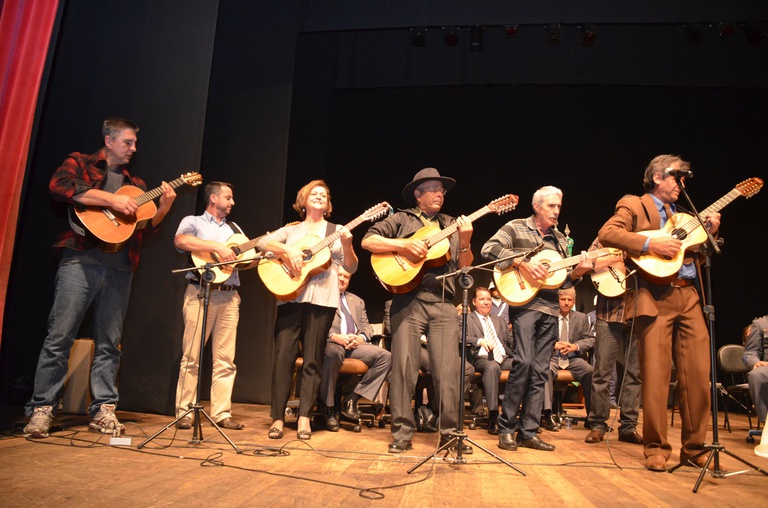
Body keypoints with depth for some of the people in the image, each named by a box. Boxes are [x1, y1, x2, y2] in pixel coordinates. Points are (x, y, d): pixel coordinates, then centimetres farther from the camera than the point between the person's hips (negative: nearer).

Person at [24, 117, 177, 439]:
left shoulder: (135, 184, 23)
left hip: (120, 269, 4)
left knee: (109, 343, 5)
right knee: (60, 337, -3)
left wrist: (164, 207, 1)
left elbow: (146, 227, 18)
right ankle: (42, 409, 7)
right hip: (81, 261, -4)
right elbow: (59, 185, -12)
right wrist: (111, 199, -16)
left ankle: (103, 411, 11)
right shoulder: (80, 163, 10)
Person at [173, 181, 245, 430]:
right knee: (191, 356, -3)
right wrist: (217, 246, -18)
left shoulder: (234, 229, 24)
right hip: (200, 293, -4)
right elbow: (180, 241, -15)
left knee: (225, 358, 1)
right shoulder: (193, 221, 8)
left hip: (229, 297, 4)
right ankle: (184, 412, 5)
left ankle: (221, 414, 6)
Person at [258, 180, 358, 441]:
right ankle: (278, 417, 4)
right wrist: (287, 250, -14)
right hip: (290, 296, 1)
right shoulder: (291, 230, 16)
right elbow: (262, 242, 2)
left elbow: (351, 268, 5)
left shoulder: (336, 231, 13)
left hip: (322, 299, -1)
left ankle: (304, 417, 9)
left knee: (313, 359, 1)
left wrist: (347, 245, -14)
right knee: (283, 355, -4)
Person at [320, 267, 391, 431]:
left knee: (385, 356, -21)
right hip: (331, 342, -5)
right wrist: (334, 336, -16)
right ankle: (328, 408, -23)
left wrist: (361, 337, -2)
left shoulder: (357, 300, 30)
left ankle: (351, 400, -16)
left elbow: (367, 326, 22)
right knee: (332, 353, -41)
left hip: (355, 344, 5)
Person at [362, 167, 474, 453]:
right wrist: (403, 245, -11)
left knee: (448, 370, 0)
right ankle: (402, 433, 8)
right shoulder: (401, 219, 10)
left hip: (443, 302, 3)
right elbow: (368, 240, 0)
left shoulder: (451, 225, 19)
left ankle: (449, 432, 12)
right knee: (403, 366, -3)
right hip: (408, 300, -2)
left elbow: (464, 267, 14)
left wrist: (465, 242, -4)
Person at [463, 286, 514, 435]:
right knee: (492, 367, -40)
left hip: (504, 359, 4)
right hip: (481, 359, -4)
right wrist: (479, 341, -19)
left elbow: (510, 341, 25)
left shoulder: (499, 320, 31)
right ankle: (493, 419, -39)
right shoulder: (466, 318, 15)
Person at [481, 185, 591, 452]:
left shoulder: (560, 239, 19)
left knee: (540, 371, 5)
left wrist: (576, 273, -1)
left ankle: (528, 432, 12)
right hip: (524, 302, -6)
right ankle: (506, 427, -3)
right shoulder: (516, 228, 3)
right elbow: (489, 248, -12)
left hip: (550, 309, 6)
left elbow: (562, 279, 20)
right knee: (524, 361, -17)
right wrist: (523, 263, -19)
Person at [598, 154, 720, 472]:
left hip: (688, 298, 6)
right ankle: (656, 448, 6)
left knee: (699, 374, 2)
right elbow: (607, 233, -13)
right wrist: (650, 243, -18)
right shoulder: (633, 206, 6)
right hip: (655, 297, -6)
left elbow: (694, 258, 26)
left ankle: (694, 447, 15)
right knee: (656, 375, -5)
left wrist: (707, 233, 11)